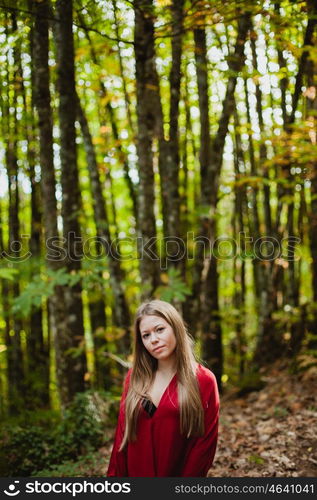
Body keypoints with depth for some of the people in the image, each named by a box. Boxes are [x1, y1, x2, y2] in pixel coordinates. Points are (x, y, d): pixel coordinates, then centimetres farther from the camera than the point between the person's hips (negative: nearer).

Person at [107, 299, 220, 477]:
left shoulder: (203, 380, -9)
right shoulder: (134, 377, 1)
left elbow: (205, 442, -10)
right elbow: (122, 433, 3)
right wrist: (115, 475, -4)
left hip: (179, 475, -3)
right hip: (135, 473, 3)